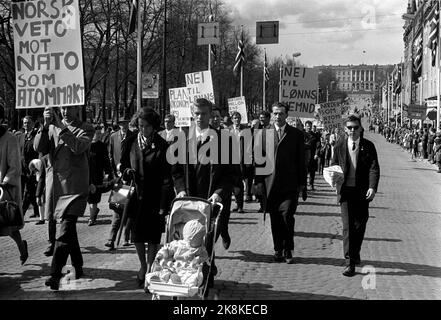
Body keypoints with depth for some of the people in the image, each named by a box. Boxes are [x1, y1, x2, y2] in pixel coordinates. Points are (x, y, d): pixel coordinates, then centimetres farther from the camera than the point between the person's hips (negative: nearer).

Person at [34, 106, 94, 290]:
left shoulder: (86, 129, 2)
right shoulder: (52, 128, 14)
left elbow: (79, 147, -17)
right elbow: (39, 147, -1)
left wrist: (62, 127, -20)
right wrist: (46, 125, -14)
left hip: (74, 186, -5)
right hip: (55, 184, 5)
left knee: (66, 230, -14)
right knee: (69, 229, 15)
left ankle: (55, 274, -16)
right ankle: (77, 267, 29)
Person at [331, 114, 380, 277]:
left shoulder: (368, 146, 2)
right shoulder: (340, 146, 6)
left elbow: (374, 168, -4)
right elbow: (333, 165, 16)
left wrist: (372, 187, -18)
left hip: (362, 191, 1)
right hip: (345, 190, 0)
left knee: (360, 225, 9)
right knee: (348, 226, -7)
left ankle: (355, 253, 33)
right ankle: (350, 263, -7)